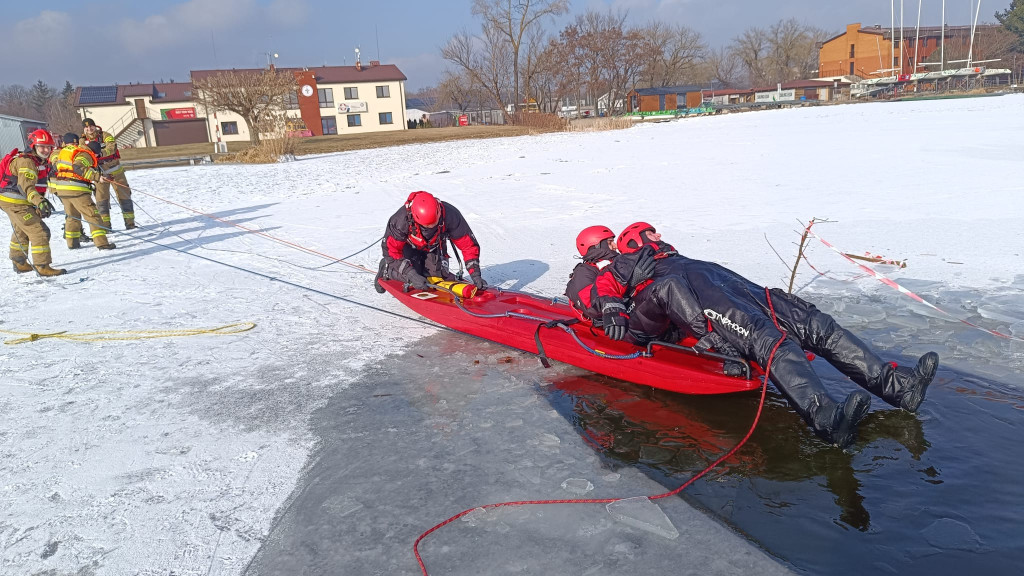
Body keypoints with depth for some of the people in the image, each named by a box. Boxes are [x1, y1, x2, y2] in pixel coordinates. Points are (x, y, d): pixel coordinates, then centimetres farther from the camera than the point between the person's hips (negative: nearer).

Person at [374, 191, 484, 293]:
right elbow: (391, 249, -33)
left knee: (438, 273, -17)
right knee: (408, 275, -23)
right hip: (410, 246, -2)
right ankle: (386, 267, 9)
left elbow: (469, 245, -29)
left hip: (435, 246, 2)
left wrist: (475, 275, -37)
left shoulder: (450, 215, -37)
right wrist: (412, 275, -43)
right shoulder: (402, 219, -41)